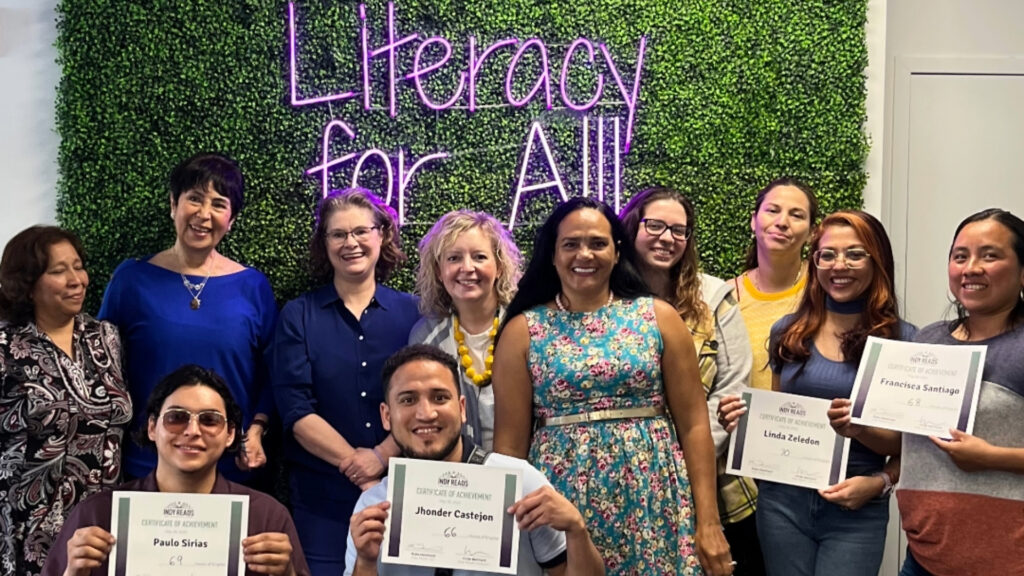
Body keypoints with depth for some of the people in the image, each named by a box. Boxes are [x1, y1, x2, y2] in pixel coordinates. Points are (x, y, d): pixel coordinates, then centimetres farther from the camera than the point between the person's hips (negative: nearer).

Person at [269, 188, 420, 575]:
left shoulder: (412, 313, 5)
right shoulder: (299, 316, 4)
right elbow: (296, 410, -5)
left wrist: (382, 457, -16)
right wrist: (355, 464, -12)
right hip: (322, 496, -1)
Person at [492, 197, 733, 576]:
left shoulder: (659, 317, 4)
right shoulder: (523, 331, 2)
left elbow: (693, 425, 2)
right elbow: (511, 442, 3)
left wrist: (708, 521, -2)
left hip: (652, 503, 1)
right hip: (562, 504, 0)